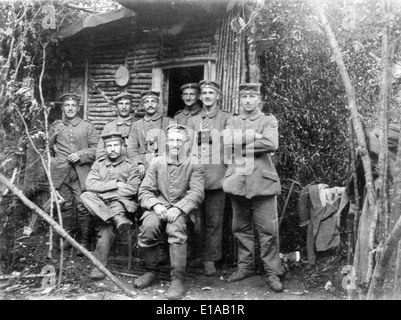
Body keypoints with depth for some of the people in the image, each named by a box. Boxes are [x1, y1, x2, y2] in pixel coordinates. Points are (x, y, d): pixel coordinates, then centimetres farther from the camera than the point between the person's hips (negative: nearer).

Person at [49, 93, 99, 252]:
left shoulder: (87, 126, 5)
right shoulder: (55, 126, 12)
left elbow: (96, 148, 1)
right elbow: (49, 149, 20)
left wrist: (80, 155, -11)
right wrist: (52, 163, 9)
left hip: (81, 173, -2)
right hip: (61, 173, 2)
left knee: (83, 207, -4)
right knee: (65, 206, 8)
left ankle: (85, 241, 7)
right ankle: (66, 237, 22)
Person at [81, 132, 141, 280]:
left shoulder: (131, 166, 5)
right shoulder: (98, 164, 15)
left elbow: (132, 189, -10)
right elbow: (90, 184, -2)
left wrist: (103, 192, -10)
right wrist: (115, 184, -11)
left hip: (122, 205, -4)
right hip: (100, 205, 4)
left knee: (108, 225, -31)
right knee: (85, 196, -24)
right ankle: (117, 219, -35)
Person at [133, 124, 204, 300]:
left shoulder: (194, 163, 1)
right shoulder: (156, 162, 7)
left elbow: (197, 192, -7)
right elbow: (144, 190, 4)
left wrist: (179, 208, -21)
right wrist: (156, 205, -16)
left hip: (182, 208, -2)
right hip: (159, 206, 2)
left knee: (175, 228, -34)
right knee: (148, 226, -28)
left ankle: (178, 280, -20)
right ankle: (151, 270, -1)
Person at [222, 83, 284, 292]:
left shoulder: (269, 120, 7)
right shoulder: (233, 122, 14)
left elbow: (271, 144, -12)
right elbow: (228, 142, -5)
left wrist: (242, 146, -8)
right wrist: (254, 136, -10)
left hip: (262, 181, -3)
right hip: (238, 180, 3)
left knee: (268, 229, -2)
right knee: (241, 228, 11)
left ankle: (272, 272, 8)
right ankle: (245, 266, 24)